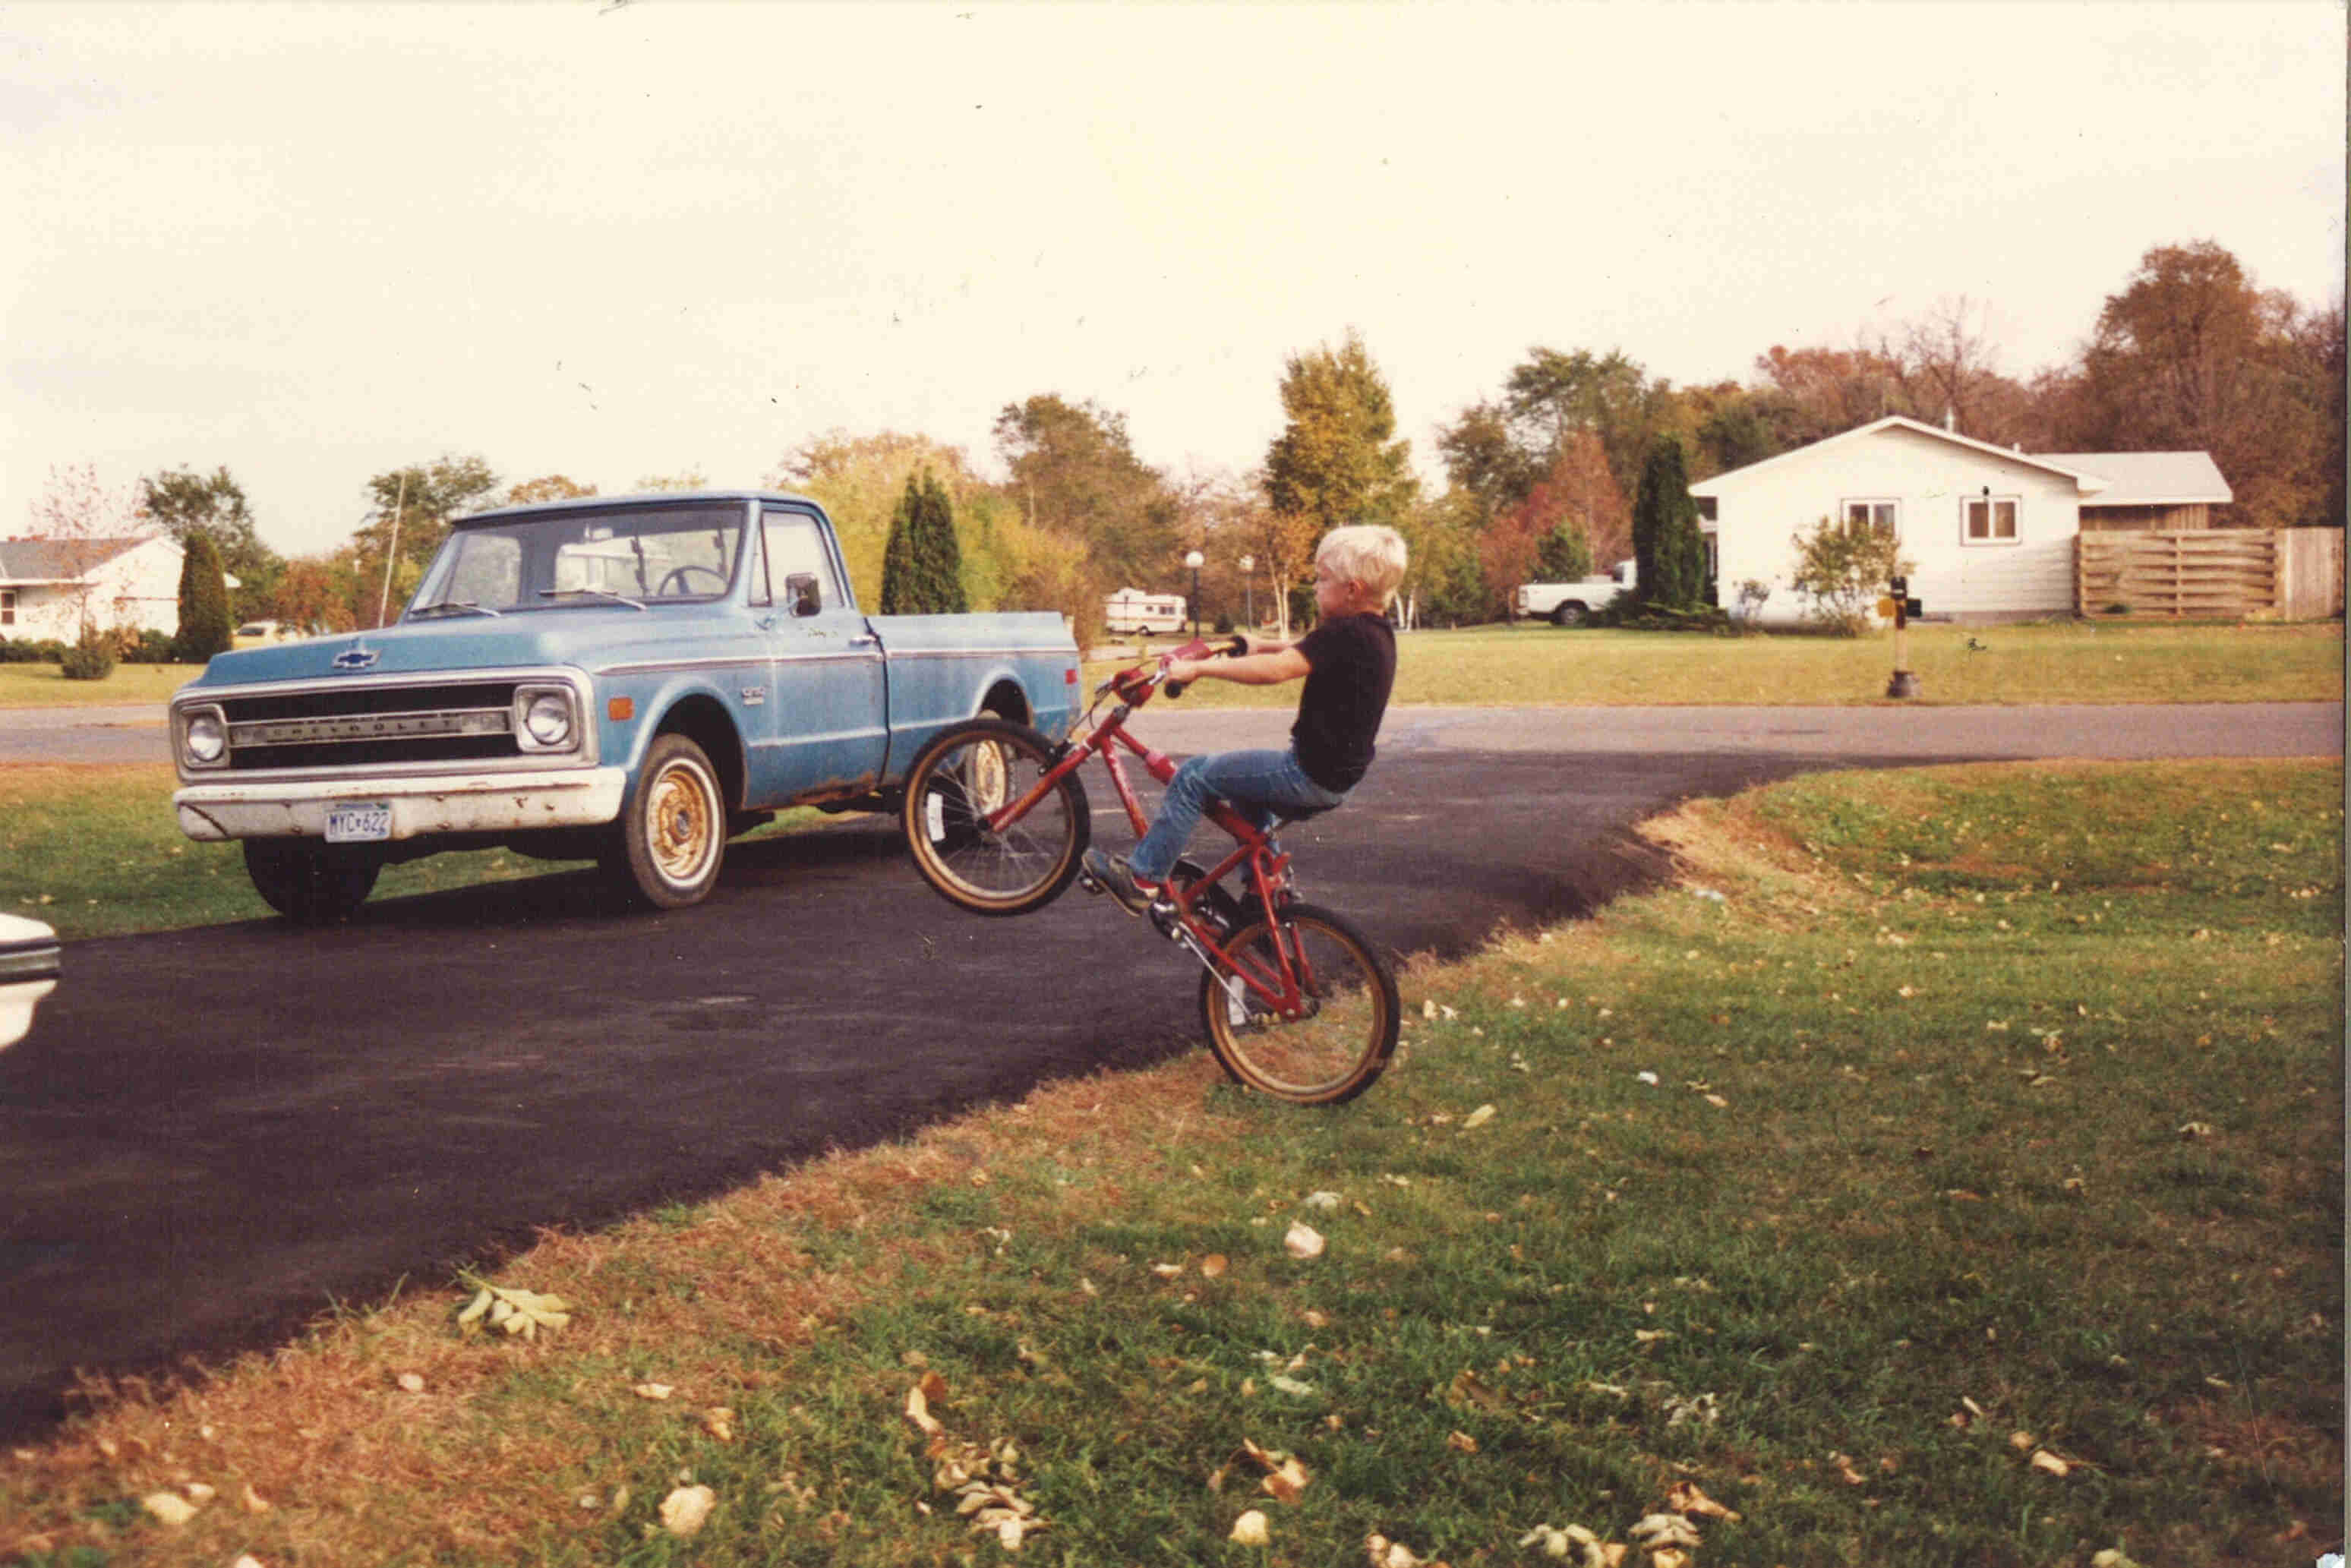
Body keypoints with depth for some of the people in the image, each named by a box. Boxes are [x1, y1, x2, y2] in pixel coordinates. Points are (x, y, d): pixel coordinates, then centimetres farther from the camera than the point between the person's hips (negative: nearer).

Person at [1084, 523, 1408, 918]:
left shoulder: (1344, 633, -21)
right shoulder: (1377, 631, 8)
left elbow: (1277, 669, -31)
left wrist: (1197, 668, -26)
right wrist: (1263, 645, 27)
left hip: (1311, 775, -10)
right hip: (1340, 774, 10)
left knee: (1194, 777, -4)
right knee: (1245, 787, 33)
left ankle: (1142, 878, 3)